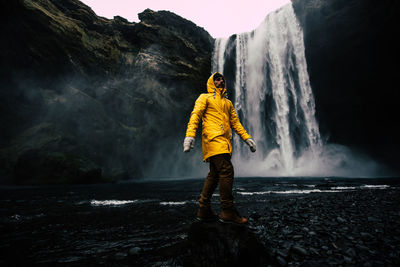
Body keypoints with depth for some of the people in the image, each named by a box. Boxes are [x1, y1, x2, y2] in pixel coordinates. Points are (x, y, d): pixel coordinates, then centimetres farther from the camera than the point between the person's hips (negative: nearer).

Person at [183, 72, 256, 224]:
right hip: (213, 139, -6)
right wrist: (190, 135, -17)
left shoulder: (228, 102, 30)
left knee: (214, 175, 4)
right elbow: (195, 116, -2)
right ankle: (227, 211, -10)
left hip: (225, 142, 7)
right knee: (226, 171, -17)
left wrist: (247, 138, 14)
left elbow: (235, 122, 25)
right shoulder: (205, 98, 11)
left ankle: (204, 210, 12)